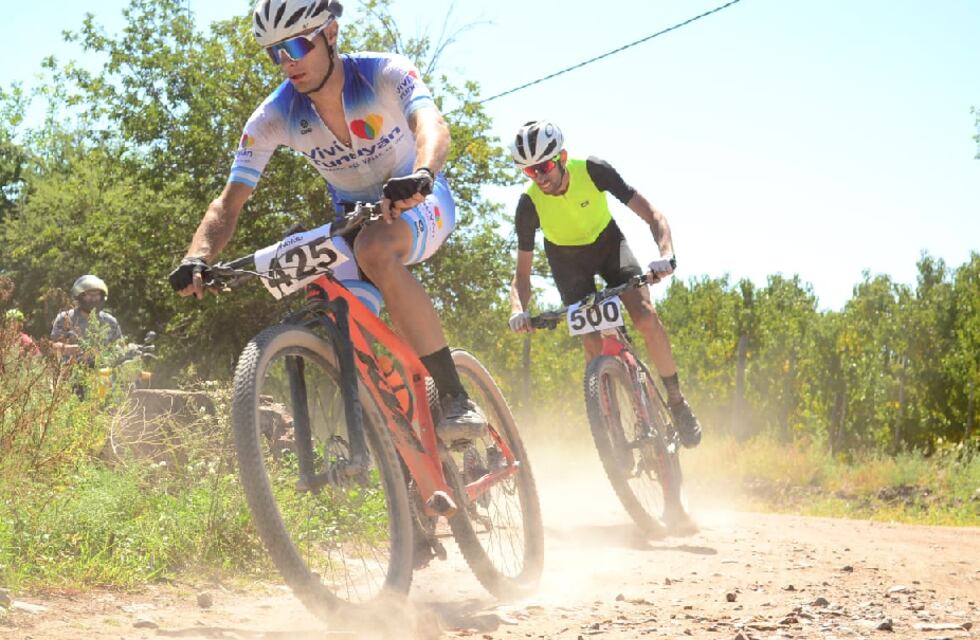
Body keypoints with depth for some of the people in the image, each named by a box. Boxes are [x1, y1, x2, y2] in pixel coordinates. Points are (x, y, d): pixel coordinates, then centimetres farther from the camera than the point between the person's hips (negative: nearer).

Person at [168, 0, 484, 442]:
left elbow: (432, 127, -42)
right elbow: (229, 203, -16)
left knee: (375, 249, -38)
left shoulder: (384, 74, -23)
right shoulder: (274, 117, -15)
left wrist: (420, 176, -65)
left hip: (421, 204, -4)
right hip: (354, 219, 5)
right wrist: (197, 259, -37)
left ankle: (456, 399, -34)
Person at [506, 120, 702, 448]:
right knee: (593, 342, -16)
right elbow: (522, 273, -20)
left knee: (646, 318, -22)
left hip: (608, 244, 0)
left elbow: (651, 215, -27)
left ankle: (677, 402, -5)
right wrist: (518, 309, -41)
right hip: (568, 261, 1)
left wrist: (666, 253, -46)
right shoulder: (529, 203, -27)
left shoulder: (593, 171, -30)